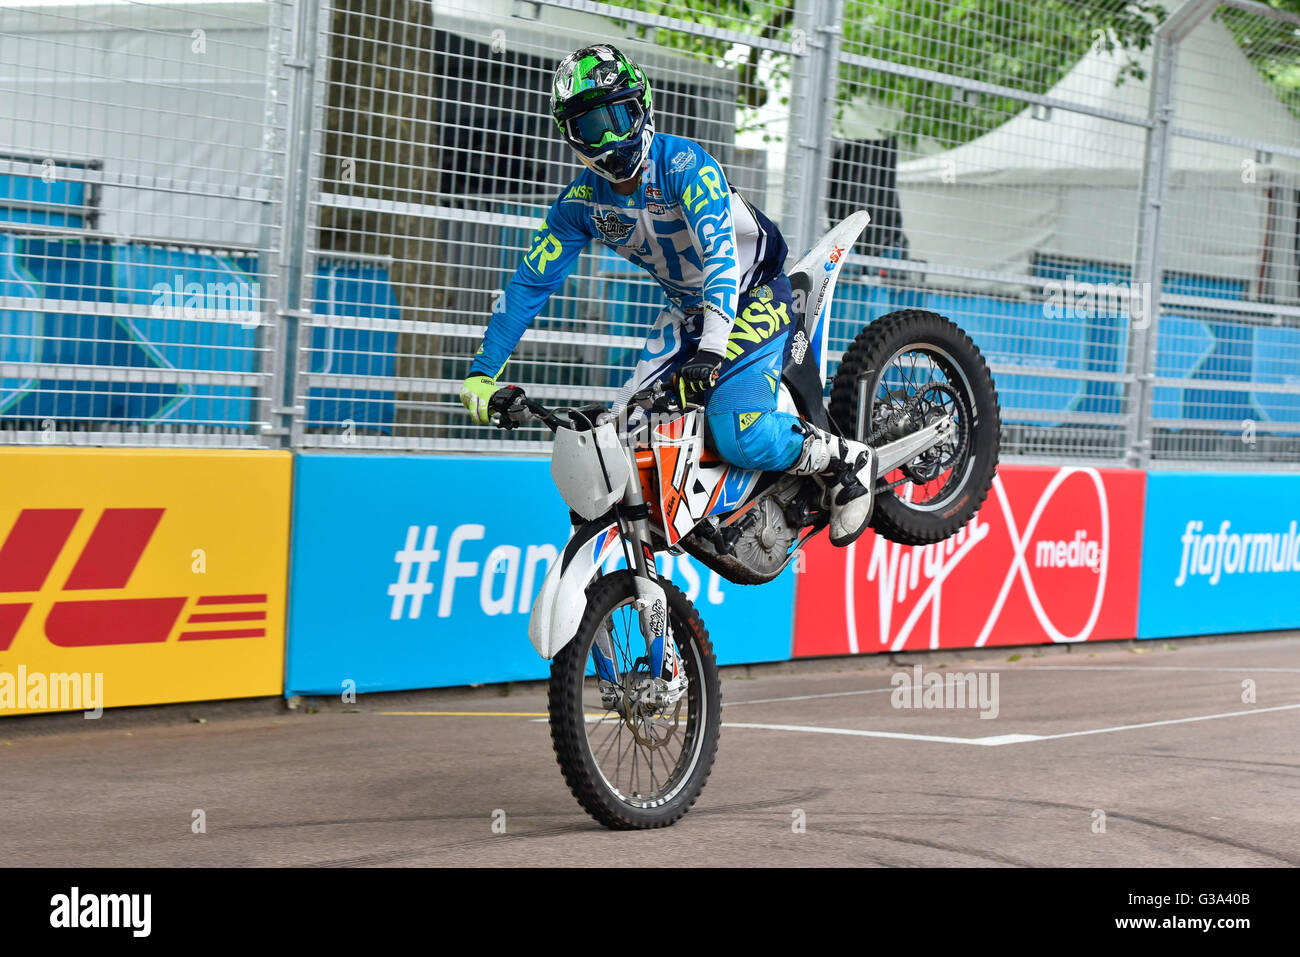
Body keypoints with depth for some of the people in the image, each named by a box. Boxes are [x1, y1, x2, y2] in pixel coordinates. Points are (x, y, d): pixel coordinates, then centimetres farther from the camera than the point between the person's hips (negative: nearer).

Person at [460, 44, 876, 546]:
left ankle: (847, 460, -3)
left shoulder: (684, 163, -24)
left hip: (754, 295, -7)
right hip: (687, 310, 7)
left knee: (739, 434, -25)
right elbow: (529, 283, -2)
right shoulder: (580, 201, -6)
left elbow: (721, 254, -35)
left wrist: (712, 349, -48)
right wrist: (481, 374, -7)